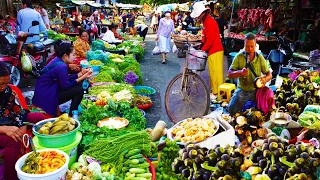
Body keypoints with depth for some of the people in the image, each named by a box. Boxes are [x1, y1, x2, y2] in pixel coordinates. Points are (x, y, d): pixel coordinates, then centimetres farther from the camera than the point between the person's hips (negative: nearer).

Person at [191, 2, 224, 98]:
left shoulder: (209, 21, -17)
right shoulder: (206, 21, 14)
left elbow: (210, 40, -20)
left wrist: (202, 50, -11)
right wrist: (202, 45, 8)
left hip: (215, 51, -10)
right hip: (212, 50, 10)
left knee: (215, 72, -4)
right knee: (213, 72, 14)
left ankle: (217, 94, 4)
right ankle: (214, 92, 22)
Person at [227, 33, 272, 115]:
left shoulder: (260, 58, -5)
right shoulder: (239, 56, -8)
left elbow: (269, 74, 0)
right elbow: (229, 74, -10)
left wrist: (265, 79, -24)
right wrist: (240, 72, -31)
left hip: (256, 90, 1)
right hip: (242, 90, -1)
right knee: (232, 109, -20)